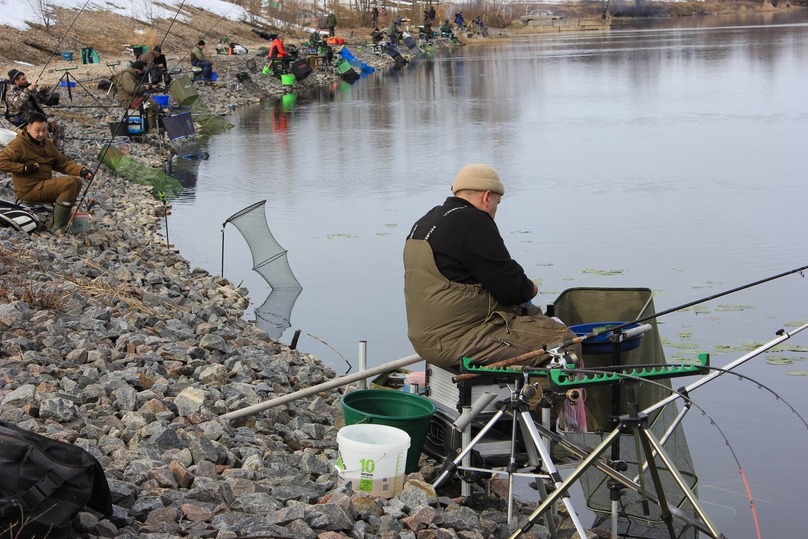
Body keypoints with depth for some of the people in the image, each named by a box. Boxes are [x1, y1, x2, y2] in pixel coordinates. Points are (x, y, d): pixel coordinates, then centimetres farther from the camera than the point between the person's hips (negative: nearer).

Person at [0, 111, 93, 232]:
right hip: (29, 189, -9)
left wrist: (82, 170, -7)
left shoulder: (47, 143, 14)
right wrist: (24, 168, -23)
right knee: (69, 183, -22)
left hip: (45, 184, 9)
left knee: (77, 182, 6)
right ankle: (58, 228, -21)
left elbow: (63, 163, 10)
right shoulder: (19, 144, -11)